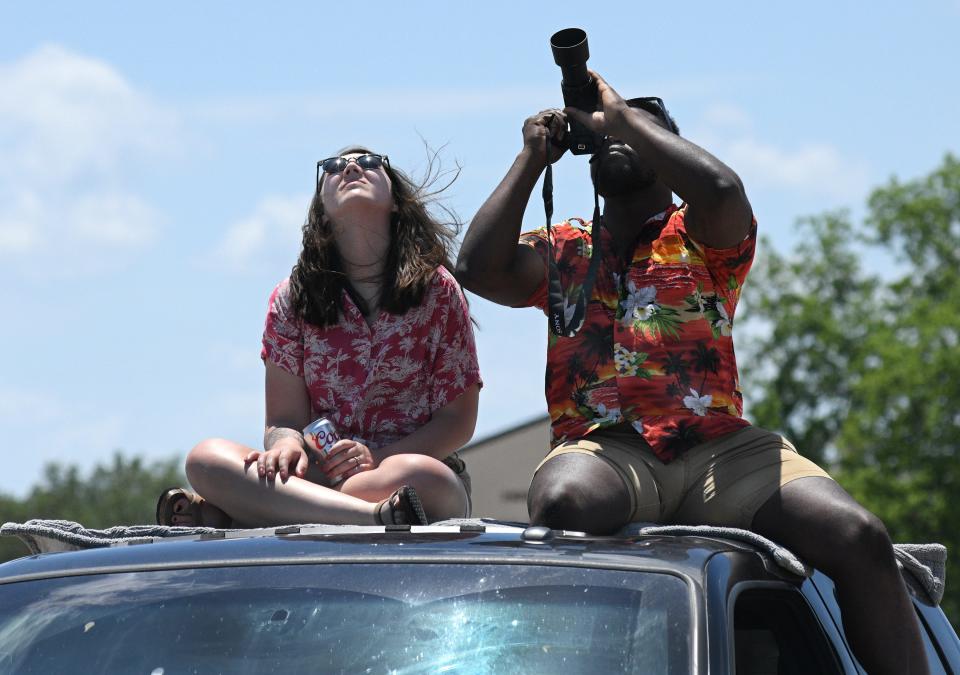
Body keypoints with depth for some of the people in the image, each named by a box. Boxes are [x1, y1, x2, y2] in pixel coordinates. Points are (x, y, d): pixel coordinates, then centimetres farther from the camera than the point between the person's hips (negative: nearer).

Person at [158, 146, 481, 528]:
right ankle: (378, 515, -43)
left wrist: (378, 458, -15)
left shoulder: (436, 288, 6)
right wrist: (286, 444, -20)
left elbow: (459, 418, 3)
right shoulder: (293, 298, 11)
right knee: (206, 458, -27)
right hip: (320, 478, 2)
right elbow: (284, 420, 7)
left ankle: (231, 517, -32)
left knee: (420, 475, -41)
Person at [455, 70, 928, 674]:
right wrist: (534, 156, 14)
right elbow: (478, 268, 5)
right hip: (606, 451, 0)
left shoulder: (701, 235, 18)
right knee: (562, 501, -40)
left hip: (718, 447, 0)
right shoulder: (562, 250, 25)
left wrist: (624, 116, 3)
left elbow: (721, 190, -8)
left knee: (859, 537, -24)